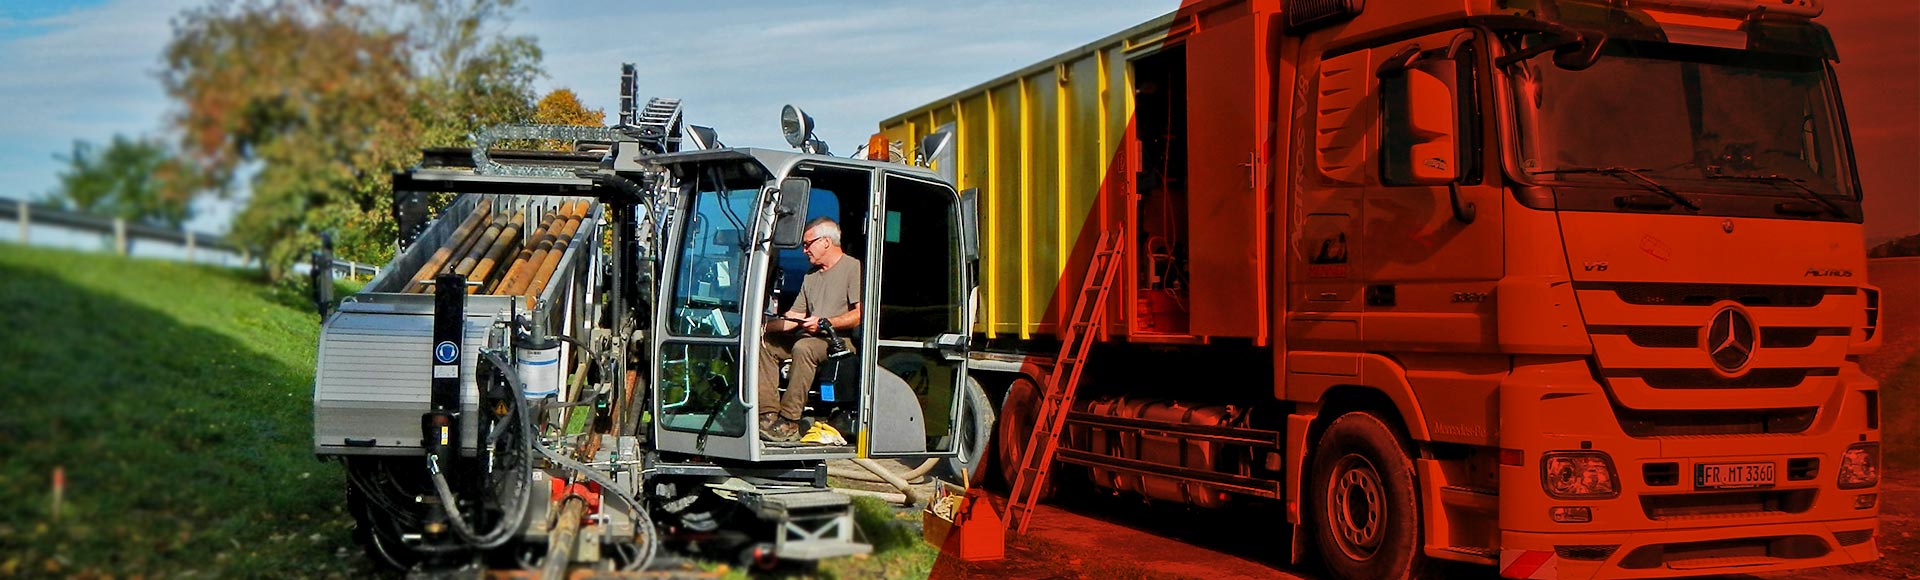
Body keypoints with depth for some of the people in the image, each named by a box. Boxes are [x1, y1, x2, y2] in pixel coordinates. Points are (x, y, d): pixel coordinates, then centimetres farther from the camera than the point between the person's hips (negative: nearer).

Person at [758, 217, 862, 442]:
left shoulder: (853, 268, -3)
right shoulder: (811, 276, 23)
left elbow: (861, 315, -15)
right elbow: (794, 316, 20)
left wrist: (824, 322, -24)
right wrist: (766, 326, 4)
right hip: (811, 338, 9)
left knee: (803, 347, -35)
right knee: (765, 343, -8)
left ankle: (789, 422, -34)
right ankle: (768, 413, -18)